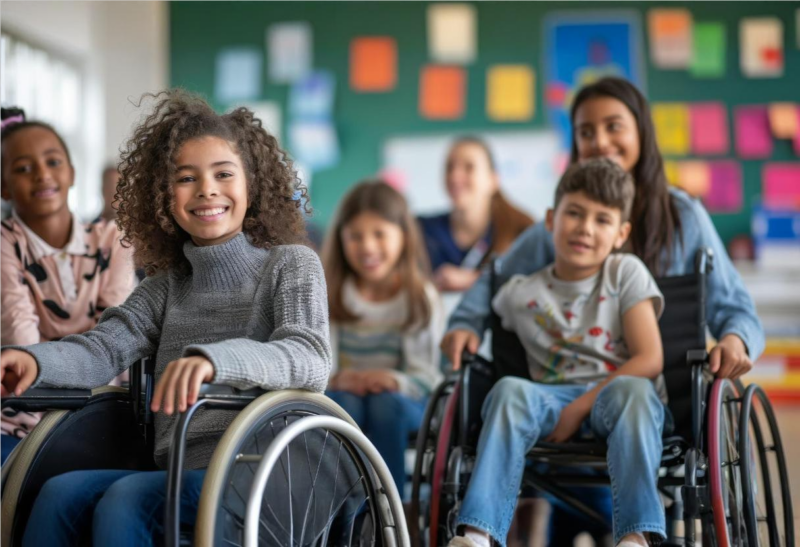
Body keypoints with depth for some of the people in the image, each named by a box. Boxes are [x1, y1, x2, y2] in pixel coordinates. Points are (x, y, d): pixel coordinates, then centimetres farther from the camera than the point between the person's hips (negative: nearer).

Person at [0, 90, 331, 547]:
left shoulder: (291, 265, 3)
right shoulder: (168, 285, 19)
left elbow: (311, 359, -16)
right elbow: (105, 346, 3)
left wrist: (213, 359, -36)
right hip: (180, 472, 5)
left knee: (125, 499, -27)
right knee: (60, 492, -16)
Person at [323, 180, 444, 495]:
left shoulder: (421, 297, 3)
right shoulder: (329, 295, 4)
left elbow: (425, 377, -6)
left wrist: (395, 381, -29)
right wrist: (336, 379, -30)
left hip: (400, 401, 0)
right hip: (343, 396, 0)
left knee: (387, 403, -35)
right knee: (343, 401, -34)